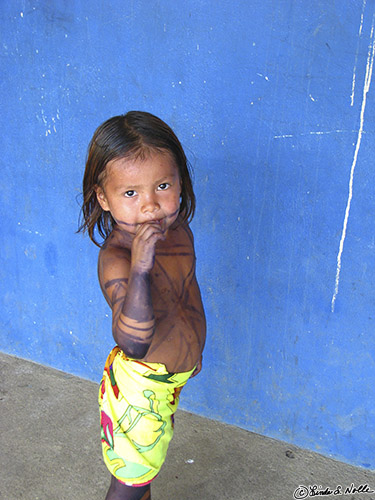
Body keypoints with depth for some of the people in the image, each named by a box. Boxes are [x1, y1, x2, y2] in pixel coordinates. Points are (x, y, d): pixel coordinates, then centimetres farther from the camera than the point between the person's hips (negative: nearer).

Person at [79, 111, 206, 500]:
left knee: (146, 461, 30)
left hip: (171, 374, 7)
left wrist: (191, 348, 21)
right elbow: (133, 341, -43)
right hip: (140, 384, -7)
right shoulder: (116, 259, -32)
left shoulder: (177, 228, -8)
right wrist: (140, 267, -54)